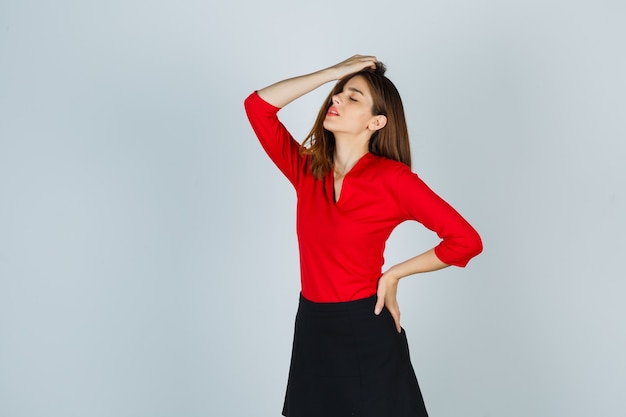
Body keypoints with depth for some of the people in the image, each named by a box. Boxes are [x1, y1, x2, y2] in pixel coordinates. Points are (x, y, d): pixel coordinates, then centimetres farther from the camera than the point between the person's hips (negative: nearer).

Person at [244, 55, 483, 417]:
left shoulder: (392, 177, -13)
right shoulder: (307, 170, 1)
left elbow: (467, 241, -14)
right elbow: (257, 105, -3)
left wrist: (393, 275, -8)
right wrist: (333, 72, -5)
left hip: (366, 330, -4)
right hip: (312, 330, 5)